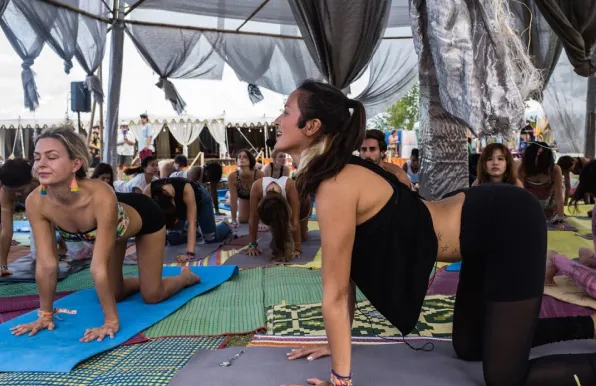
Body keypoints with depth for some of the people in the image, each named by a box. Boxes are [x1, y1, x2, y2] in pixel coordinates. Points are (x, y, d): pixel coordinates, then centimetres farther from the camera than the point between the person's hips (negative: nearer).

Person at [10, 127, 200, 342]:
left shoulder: (101, 197, -46)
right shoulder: (35, 202, -30)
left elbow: (99, 268, -42)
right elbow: (46, 264, -22)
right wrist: (46, 314, -16)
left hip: (143, 216, -4)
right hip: (115, 224, 5)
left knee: (151, 296, 3)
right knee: (114, 294, 11)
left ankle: (186, 276, 34)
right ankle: (146, 279, 42)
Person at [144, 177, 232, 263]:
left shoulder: (186, 189, -46)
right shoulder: (149, 190, -39)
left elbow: (191, 223, -46)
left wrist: (190, 253, -54)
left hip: (199, 198, -3)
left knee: (210, 239, 0)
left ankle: (225, 226, 34)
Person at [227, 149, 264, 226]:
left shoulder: (259, 174, -41)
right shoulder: (232, 176, -36)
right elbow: (233, 200, -29)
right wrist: (234, 221, -26)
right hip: (243, 197, 1)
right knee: (243, 220, -1)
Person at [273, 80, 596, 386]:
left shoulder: (335, 186, -25)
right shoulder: (337, 175, 3)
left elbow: (336, 293, -19)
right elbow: (346, 277, 10)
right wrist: (338, 343, 16)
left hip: (510, 225, -9)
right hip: (490, 223, 9)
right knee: (469, 348, 22)